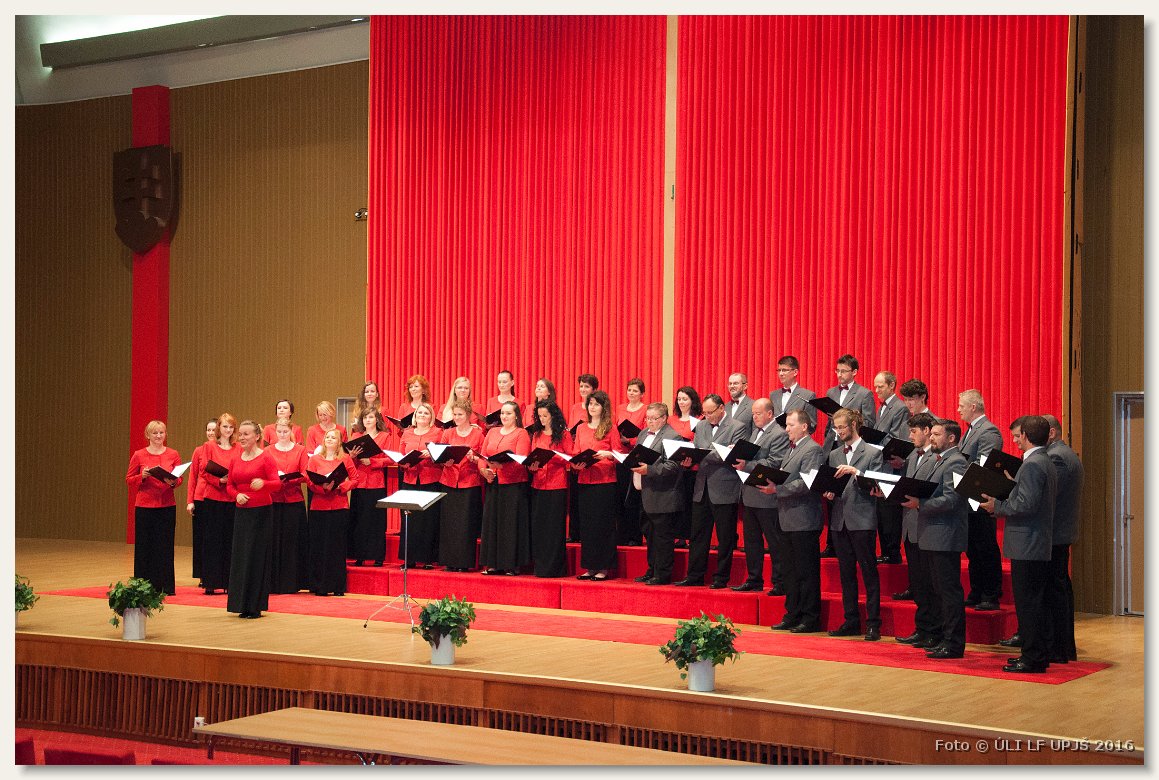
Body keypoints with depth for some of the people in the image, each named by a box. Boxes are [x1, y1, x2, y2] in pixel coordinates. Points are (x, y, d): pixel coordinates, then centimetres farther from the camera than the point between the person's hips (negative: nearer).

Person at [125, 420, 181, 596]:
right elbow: (129, 479, 5)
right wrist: (142, 476, -14)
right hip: (144, 506, -1)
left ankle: (166, 586, 9)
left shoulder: (173, 455, 5)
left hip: (167, 506, 1)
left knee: (165, 546, 2)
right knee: (144, 546, 2)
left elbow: (179, 478, 9)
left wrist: (173, 482, -13)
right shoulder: (139, 455, 1)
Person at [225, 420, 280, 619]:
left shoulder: (266, 458, -7)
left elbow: (277, 483, -16)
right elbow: (230, 485, 16)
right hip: (241, 511, 6)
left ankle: (255, 605, 1)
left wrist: (263, 483, -36)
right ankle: (243, 604, 12)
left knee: (256, 556, -4)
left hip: (261, 511, -6)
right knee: (240, 556, 5)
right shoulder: (236, 459, 10)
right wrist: (237, 495, -6)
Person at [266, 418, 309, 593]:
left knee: (292, 541, 0)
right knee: (273, 541, -1)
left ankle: (291, 582, 6)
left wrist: (289, 479, -17)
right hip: (273, 500, 1)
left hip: (294, 501, -1)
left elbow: (305, 474, -1)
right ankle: (273, 583, 4)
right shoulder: (268, 451, 9)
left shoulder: (300, 450, 6)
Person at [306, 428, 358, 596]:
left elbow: (354, 479, 4)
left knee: (338, 546, 2)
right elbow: (309, 482, 1)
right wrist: (323, 487, -18)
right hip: (319, 506, 0)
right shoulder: (314, 459, 7)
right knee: (319, 546, 0)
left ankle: (338, 587, 7)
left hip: (340, 507, 0)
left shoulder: (345, 459, 7)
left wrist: (340, 486, -12)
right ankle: (320, 586, 5)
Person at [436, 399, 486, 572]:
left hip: (470, 484, -2)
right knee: (449, 523, 0)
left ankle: (464, 562, 2)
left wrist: (473, 457, -16)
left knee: (466, 524, -4)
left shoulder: (478, 434, 4)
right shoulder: (448, 433, 11)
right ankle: (450, 562, 6)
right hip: (449, 483, 2)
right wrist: (445, 461, -12)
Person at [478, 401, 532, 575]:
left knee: (511, 523, -4)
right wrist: (484, 470, -8)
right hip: (493, 484, 5)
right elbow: (482, 456, 12)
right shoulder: (492, 432, 16)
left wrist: (501, 465, -27)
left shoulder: (521, 433, -1)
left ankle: (512, 564, 0)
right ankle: (493, 563, 10)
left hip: (513, 485, -5)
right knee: (492, 522, 5)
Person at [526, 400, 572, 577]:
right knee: (538, 526, 4)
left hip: (557, 485, -5)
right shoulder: (536, 435, 14)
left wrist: (553, 457, -17)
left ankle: (554, 567, 2)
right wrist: (532, 465, -7)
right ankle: (540, 566, 11)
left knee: (554, 527, -2)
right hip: (538, 484, 5)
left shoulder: (563, 435, 0)